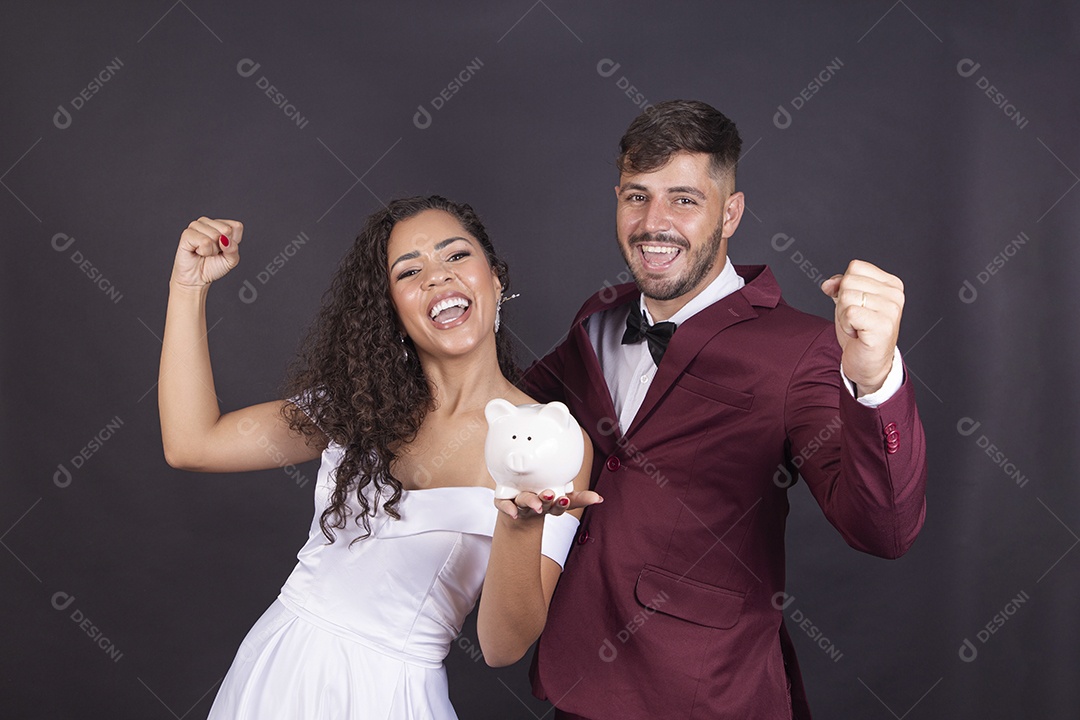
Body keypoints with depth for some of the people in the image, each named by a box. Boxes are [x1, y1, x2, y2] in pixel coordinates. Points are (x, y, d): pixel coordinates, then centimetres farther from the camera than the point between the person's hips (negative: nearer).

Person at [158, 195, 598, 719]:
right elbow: (191, 443, -4)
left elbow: (504, 646, -15)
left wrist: (521, 523, -33)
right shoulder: (363, 406, 0)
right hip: (274, 668, 4)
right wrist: (190, 285, -6)